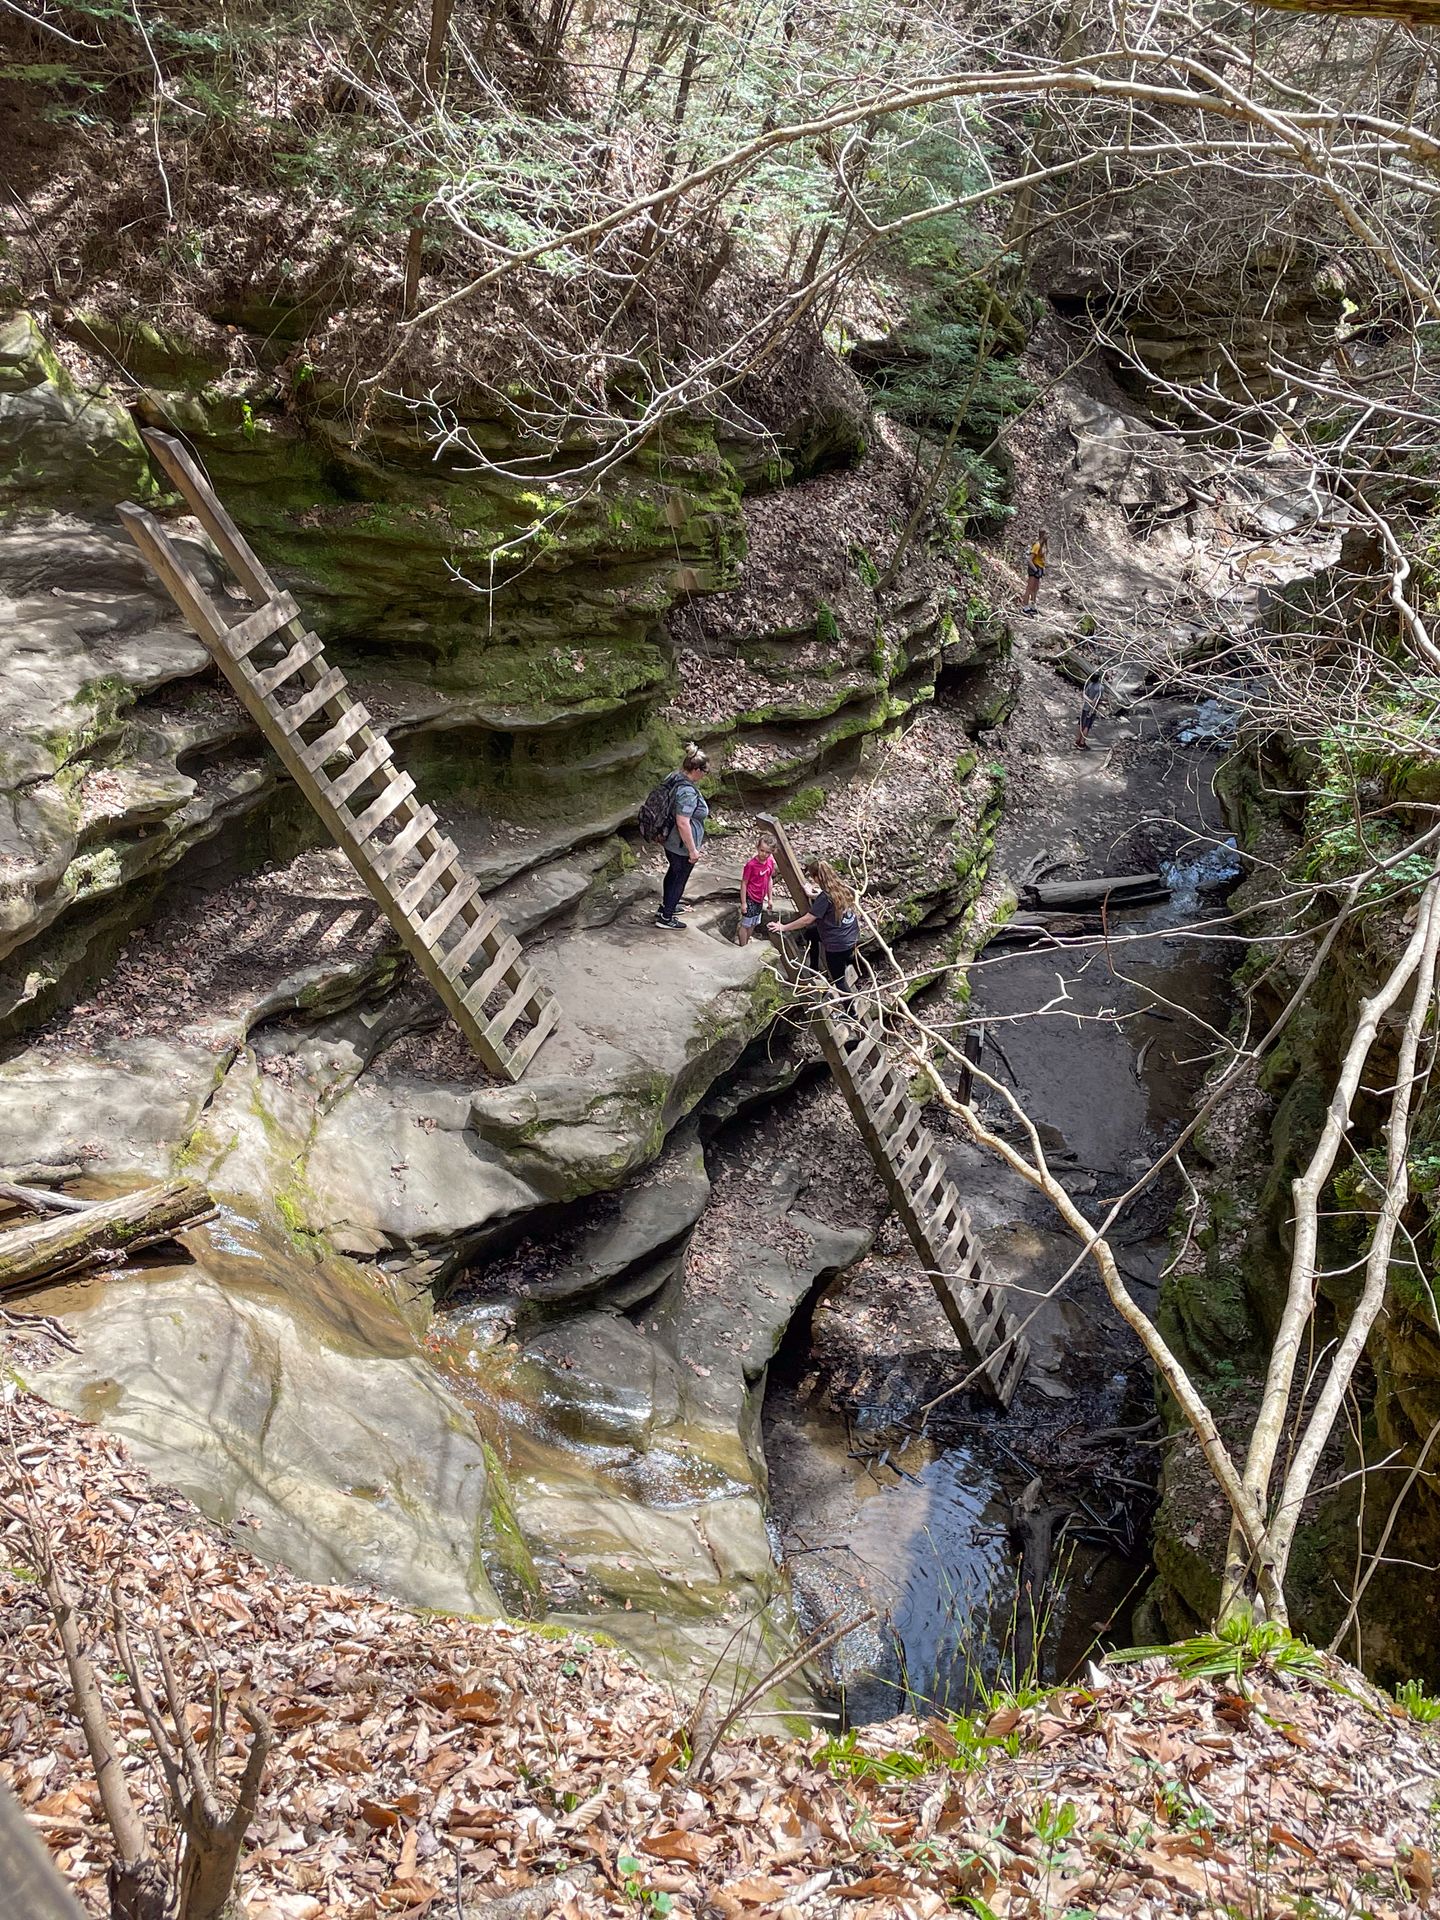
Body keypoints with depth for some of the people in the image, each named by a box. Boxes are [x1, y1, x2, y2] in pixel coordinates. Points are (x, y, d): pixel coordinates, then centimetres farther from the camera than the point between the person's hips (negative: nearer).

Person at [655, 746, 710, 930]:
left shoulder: (674, 778, -3)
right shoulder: (688, 792, -32)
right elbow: (682, 823, -32)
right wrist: (693, 850, -23)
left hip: (670, 840, 9)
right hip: (682, 845, -9)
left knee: (673, 873, 28)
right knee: (680, 879, 9)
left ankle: (666, 906, 47)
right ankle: (665, 918, 22)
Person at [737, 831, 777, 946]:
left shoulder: (770, 862, -5)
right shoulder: (751, 864, -23)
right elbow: (744, 883, -16)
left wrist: (769, 898, 12)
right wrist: (743, 903, -15)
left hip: (760, 899, 7)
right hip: (750, 899, -7)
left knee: (753, 924, 19)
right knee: (745, 924, 5)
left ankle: (746, 942, 34)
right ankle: (743, 947, 16)